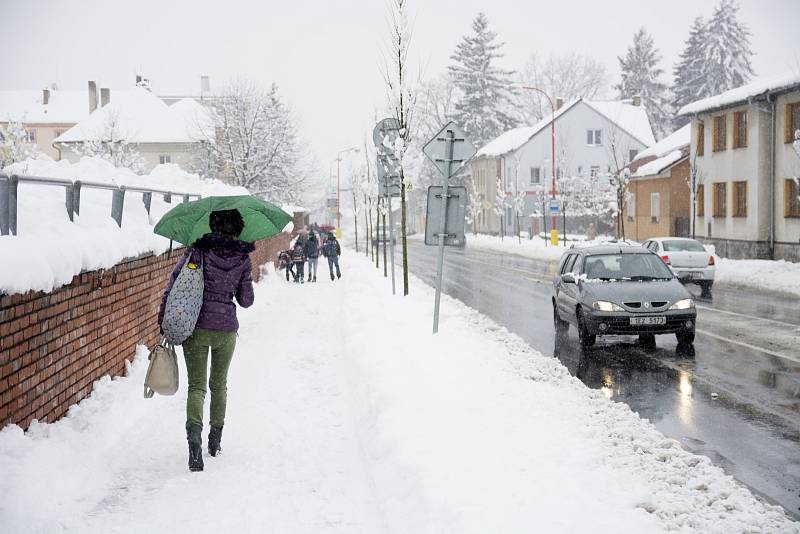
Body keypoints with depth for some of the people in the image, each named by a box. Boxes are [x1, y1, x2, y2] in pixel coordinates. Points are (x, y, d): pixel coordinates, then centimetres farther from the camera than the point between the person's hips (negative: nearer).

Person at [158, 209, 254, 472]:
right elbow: (246, 300, 4)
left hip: (196, 326, -1)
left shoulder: (199, 249, -3)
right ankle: (215, 441, 29)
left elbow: (175, 281, -7)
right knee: (219, 385, 19)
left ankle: (195, 435, -25)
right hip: (227, 328, 1)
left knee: (196, 386, -1)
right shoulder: (243, 259, -1)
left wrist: (164, 318, -1)